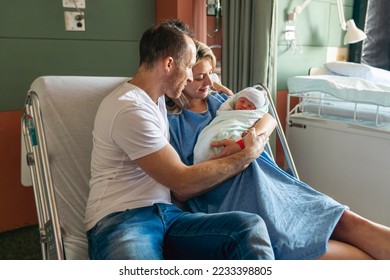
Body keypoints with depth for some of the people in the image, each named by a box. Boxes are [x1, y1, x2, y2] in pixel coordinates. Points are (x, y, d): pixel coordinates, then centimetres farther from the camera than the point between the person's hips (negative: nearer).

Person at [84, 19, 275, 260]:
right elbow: (183, 182, -11)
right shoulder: (129, 109, -13)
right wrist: (247, 156, 0)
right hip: (119, 221, -7)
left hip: (165, 214, 8)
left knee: (251, 226, -23)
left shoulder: (155, 97, 15)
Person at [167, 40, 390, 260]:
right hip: (228, 198, -6)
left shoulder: (218, 100, 19)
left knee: (344, 220, -11)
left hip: (267, 175, 6)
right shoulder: (171, 121, 1)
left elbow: (269, 120, 8)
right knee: (303, 246, -25)